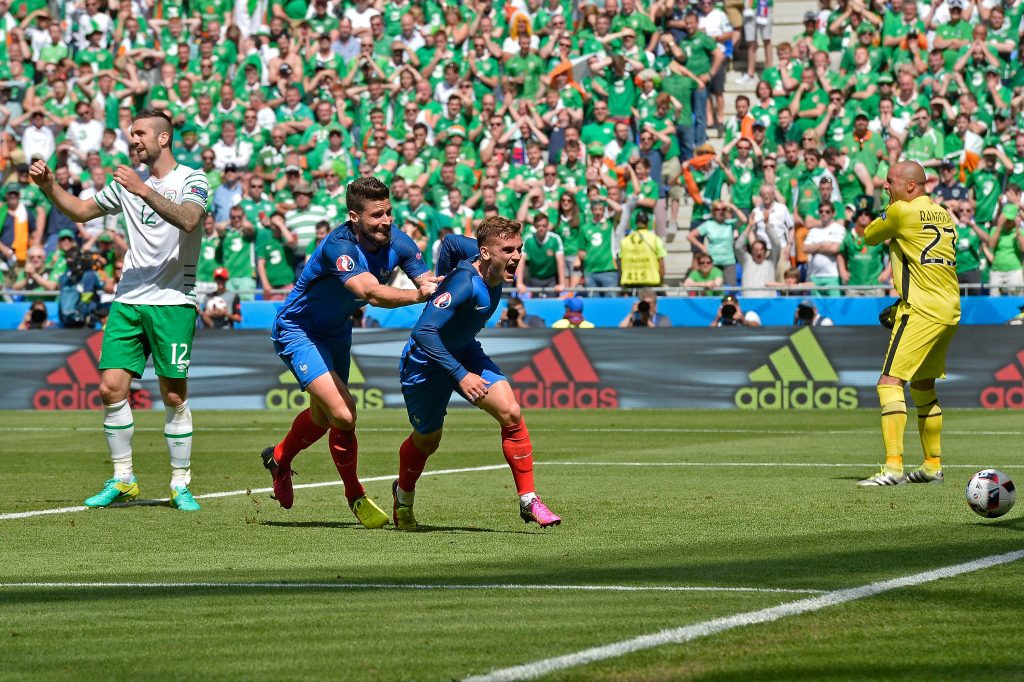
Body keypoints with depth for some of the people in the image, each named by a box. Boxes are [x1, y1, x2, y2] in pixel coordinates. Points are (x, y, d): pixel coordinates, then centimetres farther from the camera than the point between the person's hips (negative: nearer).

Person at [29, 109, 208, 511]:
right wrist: (49, 186, 7)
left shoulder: (191, 180, -2)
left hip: (173, 301, -5)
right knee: (112, 388, -4)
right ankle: (122, 480, 6)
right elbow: (82, 211, 23)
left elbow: (188, 220, -21)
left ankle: (180, 485, 6)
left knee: (174, 396, -4)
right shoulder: (127, 182, 15)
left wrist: (143, 191, -28)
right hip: (128, 300, 5)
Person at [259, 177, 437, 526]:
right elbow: (371, 293, -50)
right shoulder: (338, 247, -35)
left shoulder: (398, 242, -15)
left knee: (323, 418, 23)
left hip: (336, 332, 8)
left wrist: (433, 285, -43)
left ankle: (279, 458, 54)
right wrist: (420, 294, -59)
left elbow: (426, 282, -20)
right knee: (343, 413, -21)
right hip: (298, 331, -8)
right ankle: (355, 496, 1)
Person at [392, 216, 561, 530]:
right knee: (427, 440, 13)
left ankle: (528, 501, -7)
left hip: (464, 352, 7)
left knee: (511, 413, -14)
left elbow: (452, 242, 9)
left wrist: (443, 281, 18)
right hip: (425, 363, -7)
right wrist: (460, 375, -45)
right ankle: (403, 496, 46)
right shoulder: (464, 283, -36)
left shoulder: (493, 271, -12)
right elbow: (423, 332, -43)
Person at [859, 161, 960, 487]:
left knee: (890, 382, -11)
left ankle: (893, 466, -22)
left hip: (921, 311, -9)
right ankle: (933, 466, 24)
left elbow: (868, 236, 3)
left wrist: (876, 223, 26)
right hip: (950, 310, 9)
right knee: (923, 386, 20)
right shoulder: (943, 214, 13)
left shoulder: (901, 211, -11)